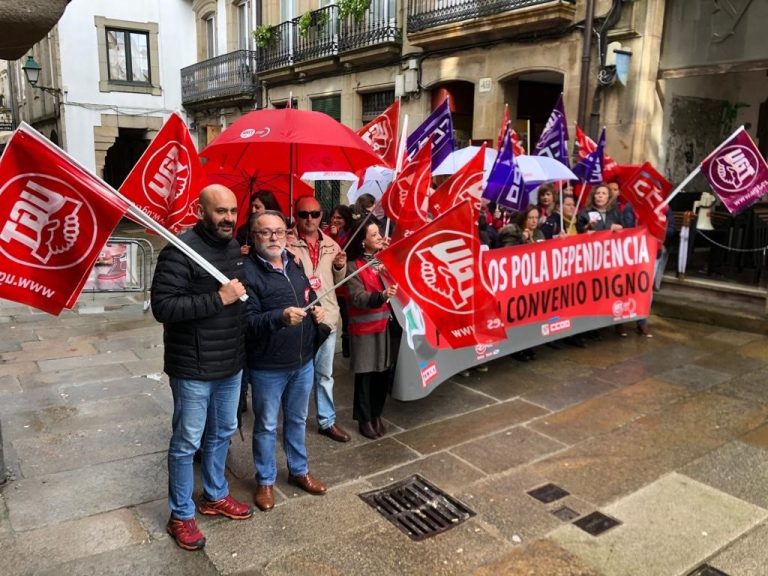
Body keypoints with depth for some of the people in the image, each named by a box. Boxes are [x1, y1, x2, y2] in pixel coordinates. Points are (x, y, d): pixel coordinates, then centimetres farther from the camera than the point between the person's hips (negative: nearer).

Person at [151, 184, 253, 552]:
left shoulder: (234, 248, 6)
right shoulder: (180, 251, -19)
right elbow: (162, 306, -25)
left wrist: (240, 295, 3)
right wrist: (218, 299, -27)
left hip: (231, 364, 8)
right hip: (194, 369, -8)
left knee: (222, 433, 22)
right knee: (187, 444, 7)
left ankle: (215, 496, 42)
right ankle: (181, 516, 26)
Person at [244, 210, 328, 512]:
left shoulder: (294, 263, 6)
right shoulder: (248, 271, -17)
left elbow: (308, 296, 21)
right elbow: (247, 321, -23)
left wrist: (316, 310, -1)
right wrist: (280, 317, -39)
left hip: (303, 361, 7)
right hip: (267, 367, -6)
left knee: (298, 420, 22)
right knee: (266, 425, 11)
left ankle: (299, 471, 40)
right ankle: (265, 481, 30)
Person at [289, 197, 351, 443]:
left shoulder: (331, 245, 7)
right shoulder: (287, 245, -9)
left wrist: (340, 267, -5)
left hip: (327, 317, 5)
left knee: (325, 374, 18)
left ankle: (327, 421, 32)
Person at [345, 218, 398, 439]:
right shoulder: (354, 265, -8)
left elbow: (396, 285, 8)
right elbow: (357, 298, -17)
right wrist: (382, 296, -32)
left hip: (385, 324, 5)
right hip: (364, 327, -5)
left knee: (383, 371, 9)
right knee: (365, 374, 2)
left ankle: (376, 415, 25)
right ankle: (364, 419, 16)